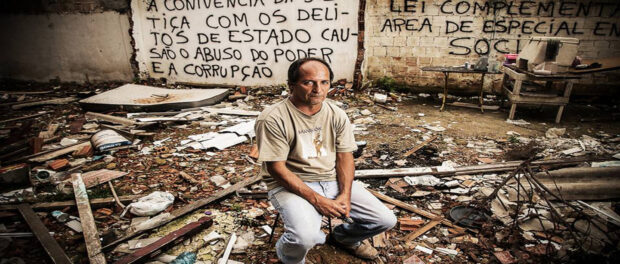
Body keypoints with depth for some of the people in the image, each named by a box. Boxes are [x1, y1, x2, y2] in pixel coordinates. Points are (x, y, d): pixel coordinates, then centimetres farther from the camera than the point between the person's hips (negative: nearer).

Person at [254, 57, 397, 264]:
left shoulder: (337, 115, 2)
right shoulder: (273, 119, -16)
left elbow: (344, 157, 4)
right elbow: (277, 169, -17)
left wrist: (345, 195, -11)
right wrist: (317, 200, -20)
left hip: (333, 180, 6)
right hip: (291, 185, -5)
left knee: (386, 220, -1)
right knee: (305, 238, -33)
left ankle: (344, 237, 31)